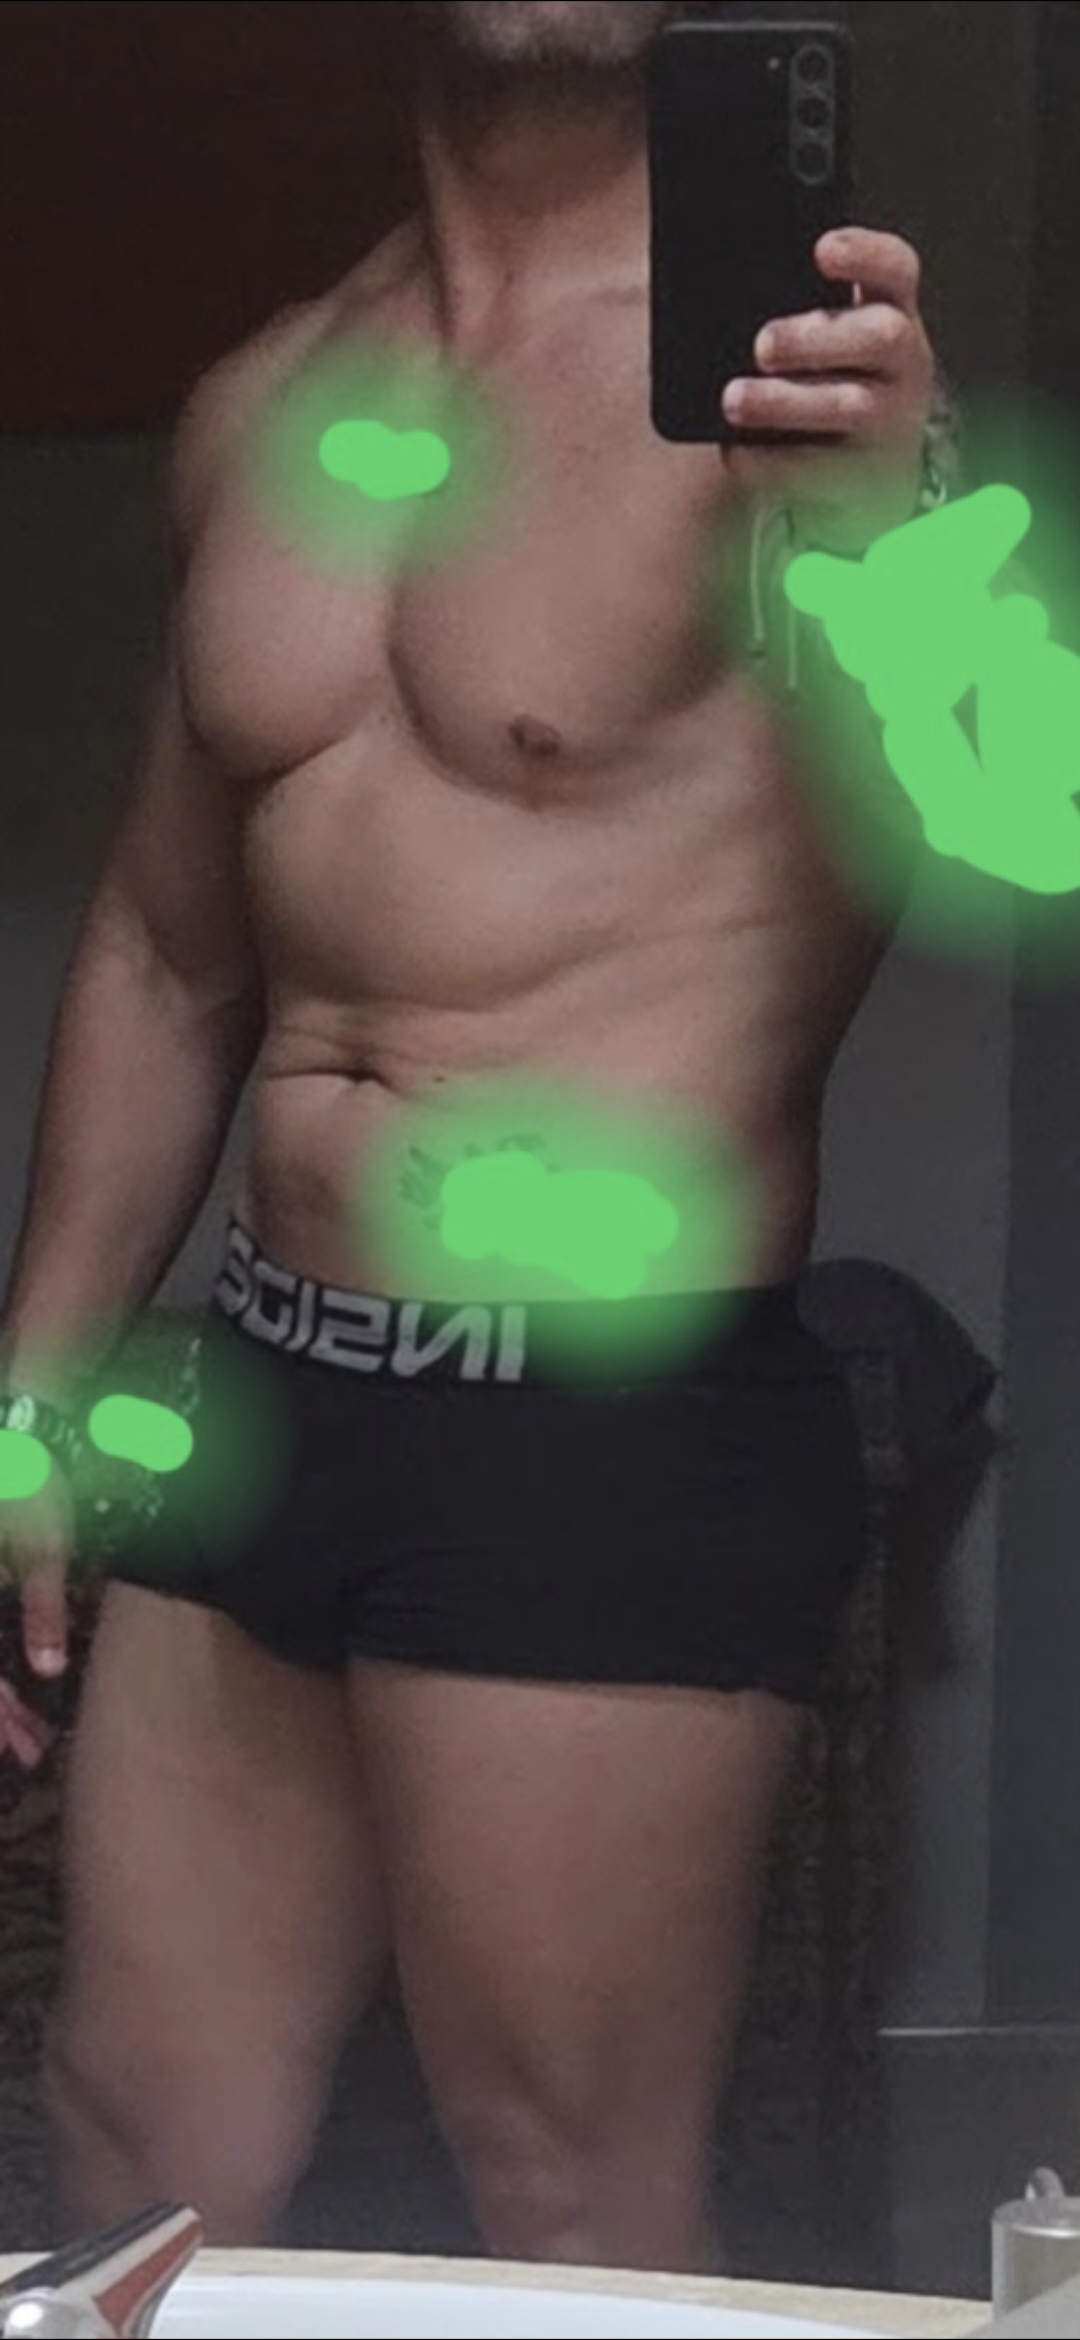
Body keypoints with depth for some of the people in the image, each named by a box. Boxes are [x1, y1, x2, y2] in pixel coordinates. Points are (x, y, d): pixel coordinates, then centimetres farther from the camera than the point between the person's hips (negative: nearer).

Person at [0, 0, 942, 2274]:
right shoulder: (264, 405, 12)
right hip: (265, 1388, 7)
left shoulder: (789, 367, -10)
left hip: (612, 1439, -6)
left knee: (584, 2241, 1)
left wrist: (895, 544, -46)